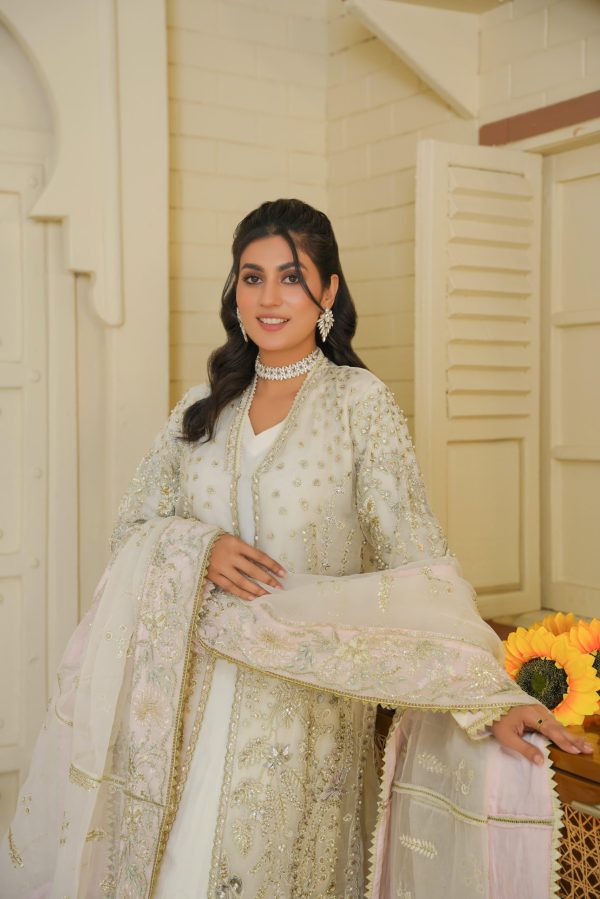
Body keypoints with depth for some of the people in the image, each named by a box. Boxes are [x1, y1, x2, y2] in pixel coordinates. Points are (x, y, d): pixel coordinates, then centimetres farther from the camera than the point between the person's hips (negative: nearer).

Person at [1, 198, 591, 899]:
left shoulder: (359, 401, -6)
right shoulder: (205, 404, 7)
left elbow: (416, 559, -14)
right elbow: (132, 527, 7)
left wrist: (494, 696, -24)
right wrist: (199, 548, -14)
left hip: (309, 695, -3)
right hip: (192, 690, 3)